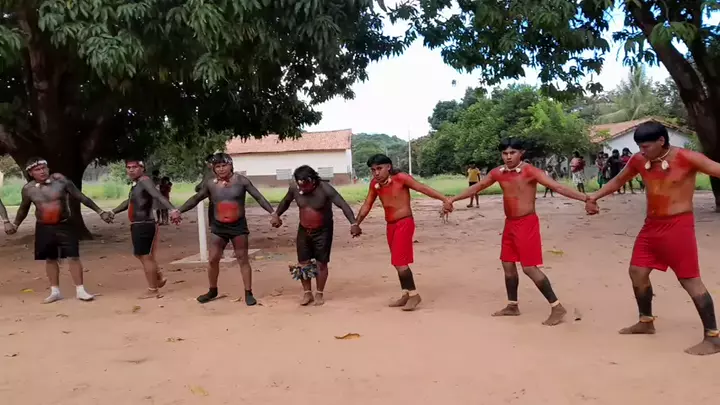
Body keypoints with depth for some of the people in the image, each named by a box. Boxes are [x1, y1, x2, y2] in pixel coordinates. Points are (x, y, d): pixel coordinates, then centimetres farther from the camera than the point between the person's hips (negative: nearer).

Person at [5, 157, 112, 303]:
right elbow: (23, 208, 16)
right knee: (50, 259, 11)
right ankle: (55, 291, 24)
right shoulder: (28, 189, -3)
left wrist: (100, 212, -8)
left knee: (73, 257, -6)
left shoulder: (61, 181, -11)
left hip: (64, 226, -2)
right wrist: (15, 224, 21)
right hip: (44, 228, 3)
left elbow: (81, 197, -7)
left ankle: (80, 290, 2)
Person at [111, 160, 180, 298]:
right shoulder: (135, 184, 14)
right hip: (137, 225, 10)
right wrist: (113, 212, 38)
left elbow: (158, 196, -30)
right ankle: (159, 278, 33)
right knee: (141, 255, 20)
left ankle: (153, 290, 9)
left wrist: (172, 209, -45)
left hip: (145, 225, -9)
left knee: (146, 257, -1)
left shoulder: (145, 180, -14)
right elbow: (129, 201, 31)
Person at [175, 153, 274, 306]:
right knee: (213, 260, 6)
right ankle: (212, 291, 26)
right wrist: (179, 211, 2)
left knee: (243, 259, 2)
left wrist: (272, 212, -19)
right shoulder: (210, 185, -2)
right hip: (218, 227, 3)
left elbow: (258, 197, -10)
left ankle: (248, 293, 9)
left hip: (238, 226, -3)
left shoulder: (241, 181, -9)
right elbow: (196, 199, 9)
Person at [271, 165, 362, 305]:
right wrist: (276, 214, -3)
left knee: (321, 263, 3)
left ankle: (320, 293, 19)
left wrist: (353, 223, -45)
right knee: (303, 263, 6)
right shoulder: (294, 188, -12)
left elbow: (343, 205, -32)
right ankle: (307, 293, 21)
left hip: (323, 231, -4)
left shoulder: (325, 189, -26)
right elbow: (286, 201, 10)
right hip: (303, 231, 4)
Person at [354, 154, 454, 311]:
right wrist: (356, 223, 12)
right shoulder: (374, 184, 2)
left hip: (404, 223, -7)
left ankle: (414, 294, 2)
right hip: (390, 225, 7)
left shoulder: (400, 178, -15)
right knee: (398, 263, 13)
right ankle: (406, 294, 25)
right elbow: (367, 205, 12)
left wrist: (444, 199, -30)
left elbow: (423, 188, -20)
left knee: (400, 262, -12)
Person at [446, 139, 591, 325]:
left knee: (530, 268, -10)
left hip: (527, 223, -7)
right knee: (508, 265, 13)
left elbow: (557, 187, -22)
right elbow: (477, 187, 16)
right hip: (509, 223, 7)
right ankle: (512, 306, 28)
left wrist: (585, 198, -33)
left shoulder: (530, 171, -14)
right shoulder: (497, 173, 4)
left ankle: (557, 307, 0)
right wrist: (453, 199, 20)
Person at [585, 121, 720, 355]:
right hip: (651, 225, 7)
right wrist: (595, 197, 11)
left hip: (678, 225, -7)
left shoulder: (686, 158, -15)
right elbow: (618, 181, 18)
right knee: (637, 272, 11)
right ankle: (646, 322, 29)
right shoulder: (638, 161, 2)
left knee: (689, 280, -5)